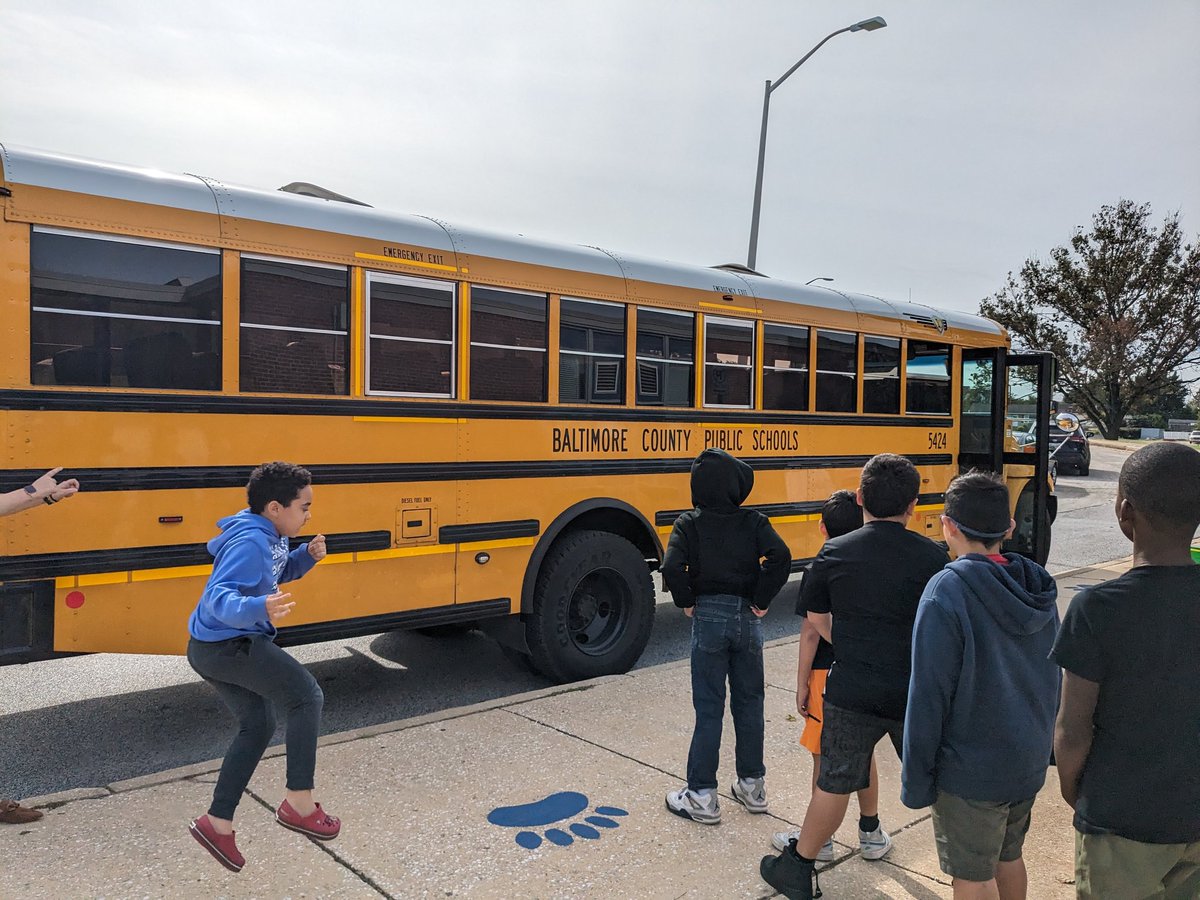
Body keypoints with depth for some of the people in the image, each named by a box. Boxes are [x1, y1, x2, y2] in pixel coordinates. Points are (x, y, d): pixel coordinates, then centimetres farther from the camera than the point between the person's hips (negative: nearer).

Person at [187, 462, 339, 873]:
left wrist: (307, 555, 2)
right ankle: (298, 802, -2)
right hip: (231, 645, -10)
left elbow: (278, 572, 21)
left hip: (213, 647, 10)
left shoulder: (269, 534, 4)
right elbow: (218, 597, -35)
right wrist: (257, 609, -55)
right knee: (307, 697, -7)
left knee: (257, 727, 19)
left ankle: (217, 822, 26)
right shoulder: (250, 542, -25)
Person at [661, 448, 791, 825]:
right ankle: (752, 786, 29)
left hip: (709, 618, -2)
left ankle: (701, 797, 12)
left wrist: (686, 602, -5)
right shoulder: (754, 522, -1)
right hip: (747, 619, 2)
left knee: (709, 708, 6)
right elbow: (781, 558, -16)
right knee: (749, 703, 16)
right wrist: (761, 601, -7)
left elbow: (672, 568, -20)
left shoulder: (689, 524, -6)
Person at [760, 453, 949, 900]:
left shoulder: (835, 552, -6)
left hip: (850, 691, 0)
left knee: (834, 782, 15)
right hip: (916, 693, 0)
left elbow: (817, 618, 6)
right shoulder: (933, 557, -9)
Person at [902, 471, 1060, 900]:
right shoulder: (1038, 587, -2)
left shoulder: (947, 592, -24)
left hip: (970, 771, -6)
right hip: (1030, 763, 6)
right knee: (1009, 857, 25)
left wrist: (916, 781, -12)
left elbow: (929, 695, -22)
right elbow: (1052, 679, 9)